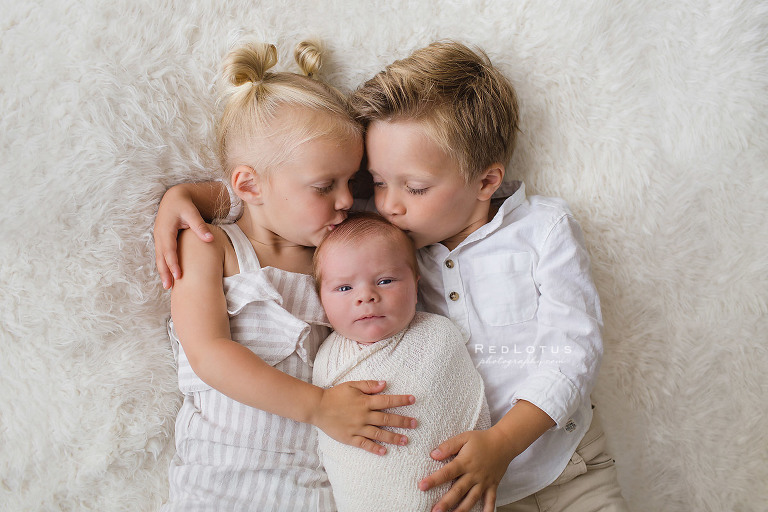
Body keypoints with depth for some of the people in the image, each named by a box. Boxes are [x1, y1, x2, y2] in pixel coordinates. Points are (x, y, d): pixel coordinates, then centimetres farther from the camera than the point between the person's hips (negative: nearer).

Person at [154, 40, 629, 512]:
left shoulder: (545, 228, -8)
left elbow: (572, 350, -12)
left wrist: (502, 442, -24)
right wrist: (182, 194, -8)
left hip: (564, 463, -3)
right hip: (453, 470, 3)